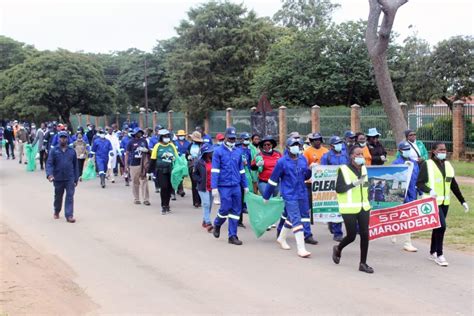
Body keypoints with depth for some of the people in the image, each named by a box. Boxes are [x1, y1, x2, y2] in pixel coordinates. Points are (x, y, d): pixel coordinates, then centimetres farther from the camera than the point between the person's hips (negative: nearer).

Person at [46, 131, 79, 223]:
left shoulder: (72, 151, 4)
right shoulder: (54, 151, -1)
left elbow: (75, 165, 8)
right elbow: (49, 163, -8)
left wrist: (76, 179, 6)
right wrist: (49, 174, -25)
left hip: (70, 178, 0)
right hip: (58, 178, 0)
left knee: (70, 196, -6)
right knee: (58, 197, 15)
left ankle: (69, 215, -6)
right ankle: (56, 212, 37)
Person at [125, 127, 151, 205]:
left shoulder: (144, 141, 10)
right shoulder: (131, 142, 1)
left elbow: (148, 151, 22)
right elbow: (127, 154, 2)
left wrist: (147, 150, -3)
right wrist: (126, 165, -4)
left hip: (143, 164, 2)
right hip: (134, 165, -2)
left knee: (144, 182, -4)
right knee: (135, 183, 5)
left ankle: (146, 199, -4)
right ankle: (136, 199, 15)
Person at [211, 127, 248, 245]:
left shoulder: (238, 152, 11)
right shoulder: (218, 151, -4)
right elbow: (215, 170, -8)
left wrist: (245, 185, 17)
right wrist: (214, 187, -14)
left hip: (236, 186, 5)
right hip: (224, 186, -5)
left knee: (236, 210, 4)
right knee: (225, 208, -7)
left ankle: (232, 236, 11)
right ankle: (217, 224, 24)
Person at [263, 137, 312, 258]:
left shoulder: (303, 159, 6)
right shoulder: (282, 162, -10)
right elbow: (273, 180, -4)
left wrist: (310, 170, -7)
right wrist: (266, 196, 2)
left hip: (302, 194, 6)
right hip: (290, 195, -6)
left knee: (292, 218, 19)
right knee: (296, 220, -10)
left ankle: (281, 238, 41)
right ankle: (301, 249, -8)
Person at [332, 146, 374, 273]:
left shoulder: (363, 168, 10)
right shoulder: (343, 169, -10)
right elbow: (338, 189, -15)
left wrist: (368, 203, 19)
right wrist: (354, 184, -24)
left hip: (363, 207, 6)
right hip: (349, 209, -6)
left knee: (365, 234, 0)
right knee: (351, 236, -1)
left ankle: (363, 263, 11)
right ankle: (338, 249, 30)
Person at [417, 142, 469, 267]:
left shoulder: (448, 165, 13)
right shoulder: (427, 165, -6)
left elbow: (454, 185, 19)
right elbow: (419, 183, -8)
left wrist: (462, 201, 18)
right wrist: (429, 191, -27)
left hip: (445, 202, 6)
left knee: (438, 227, 12)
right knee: (441, 225, -15)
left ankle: (433, 252, 26)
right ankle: (439, 255, -5)